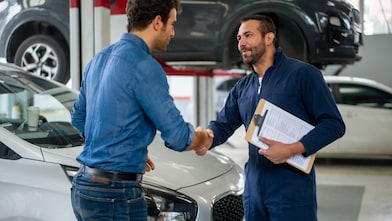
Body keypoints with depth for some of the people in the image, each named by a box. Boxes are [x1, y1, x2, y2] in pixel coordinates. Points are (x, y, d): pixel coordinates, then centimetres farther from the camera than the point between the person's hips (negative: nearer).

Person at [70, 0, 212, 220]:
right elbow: (177, 137, -16)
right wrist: (202, 138, 7)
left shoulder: (100, 59, 11)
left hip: (83, 186, 9)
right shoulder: (144, 66, -16)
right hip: (116, 194, -9)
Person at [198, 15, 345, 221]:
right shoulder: (242, 87, 14)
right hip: (253, 188, 6)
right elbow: (223, 124, 15)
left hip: (292, 190, -6)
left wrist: (292, 149, -22)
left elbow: (334, 124, -10)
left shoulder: (302, 74, -7)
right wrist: (207, 136, -10)